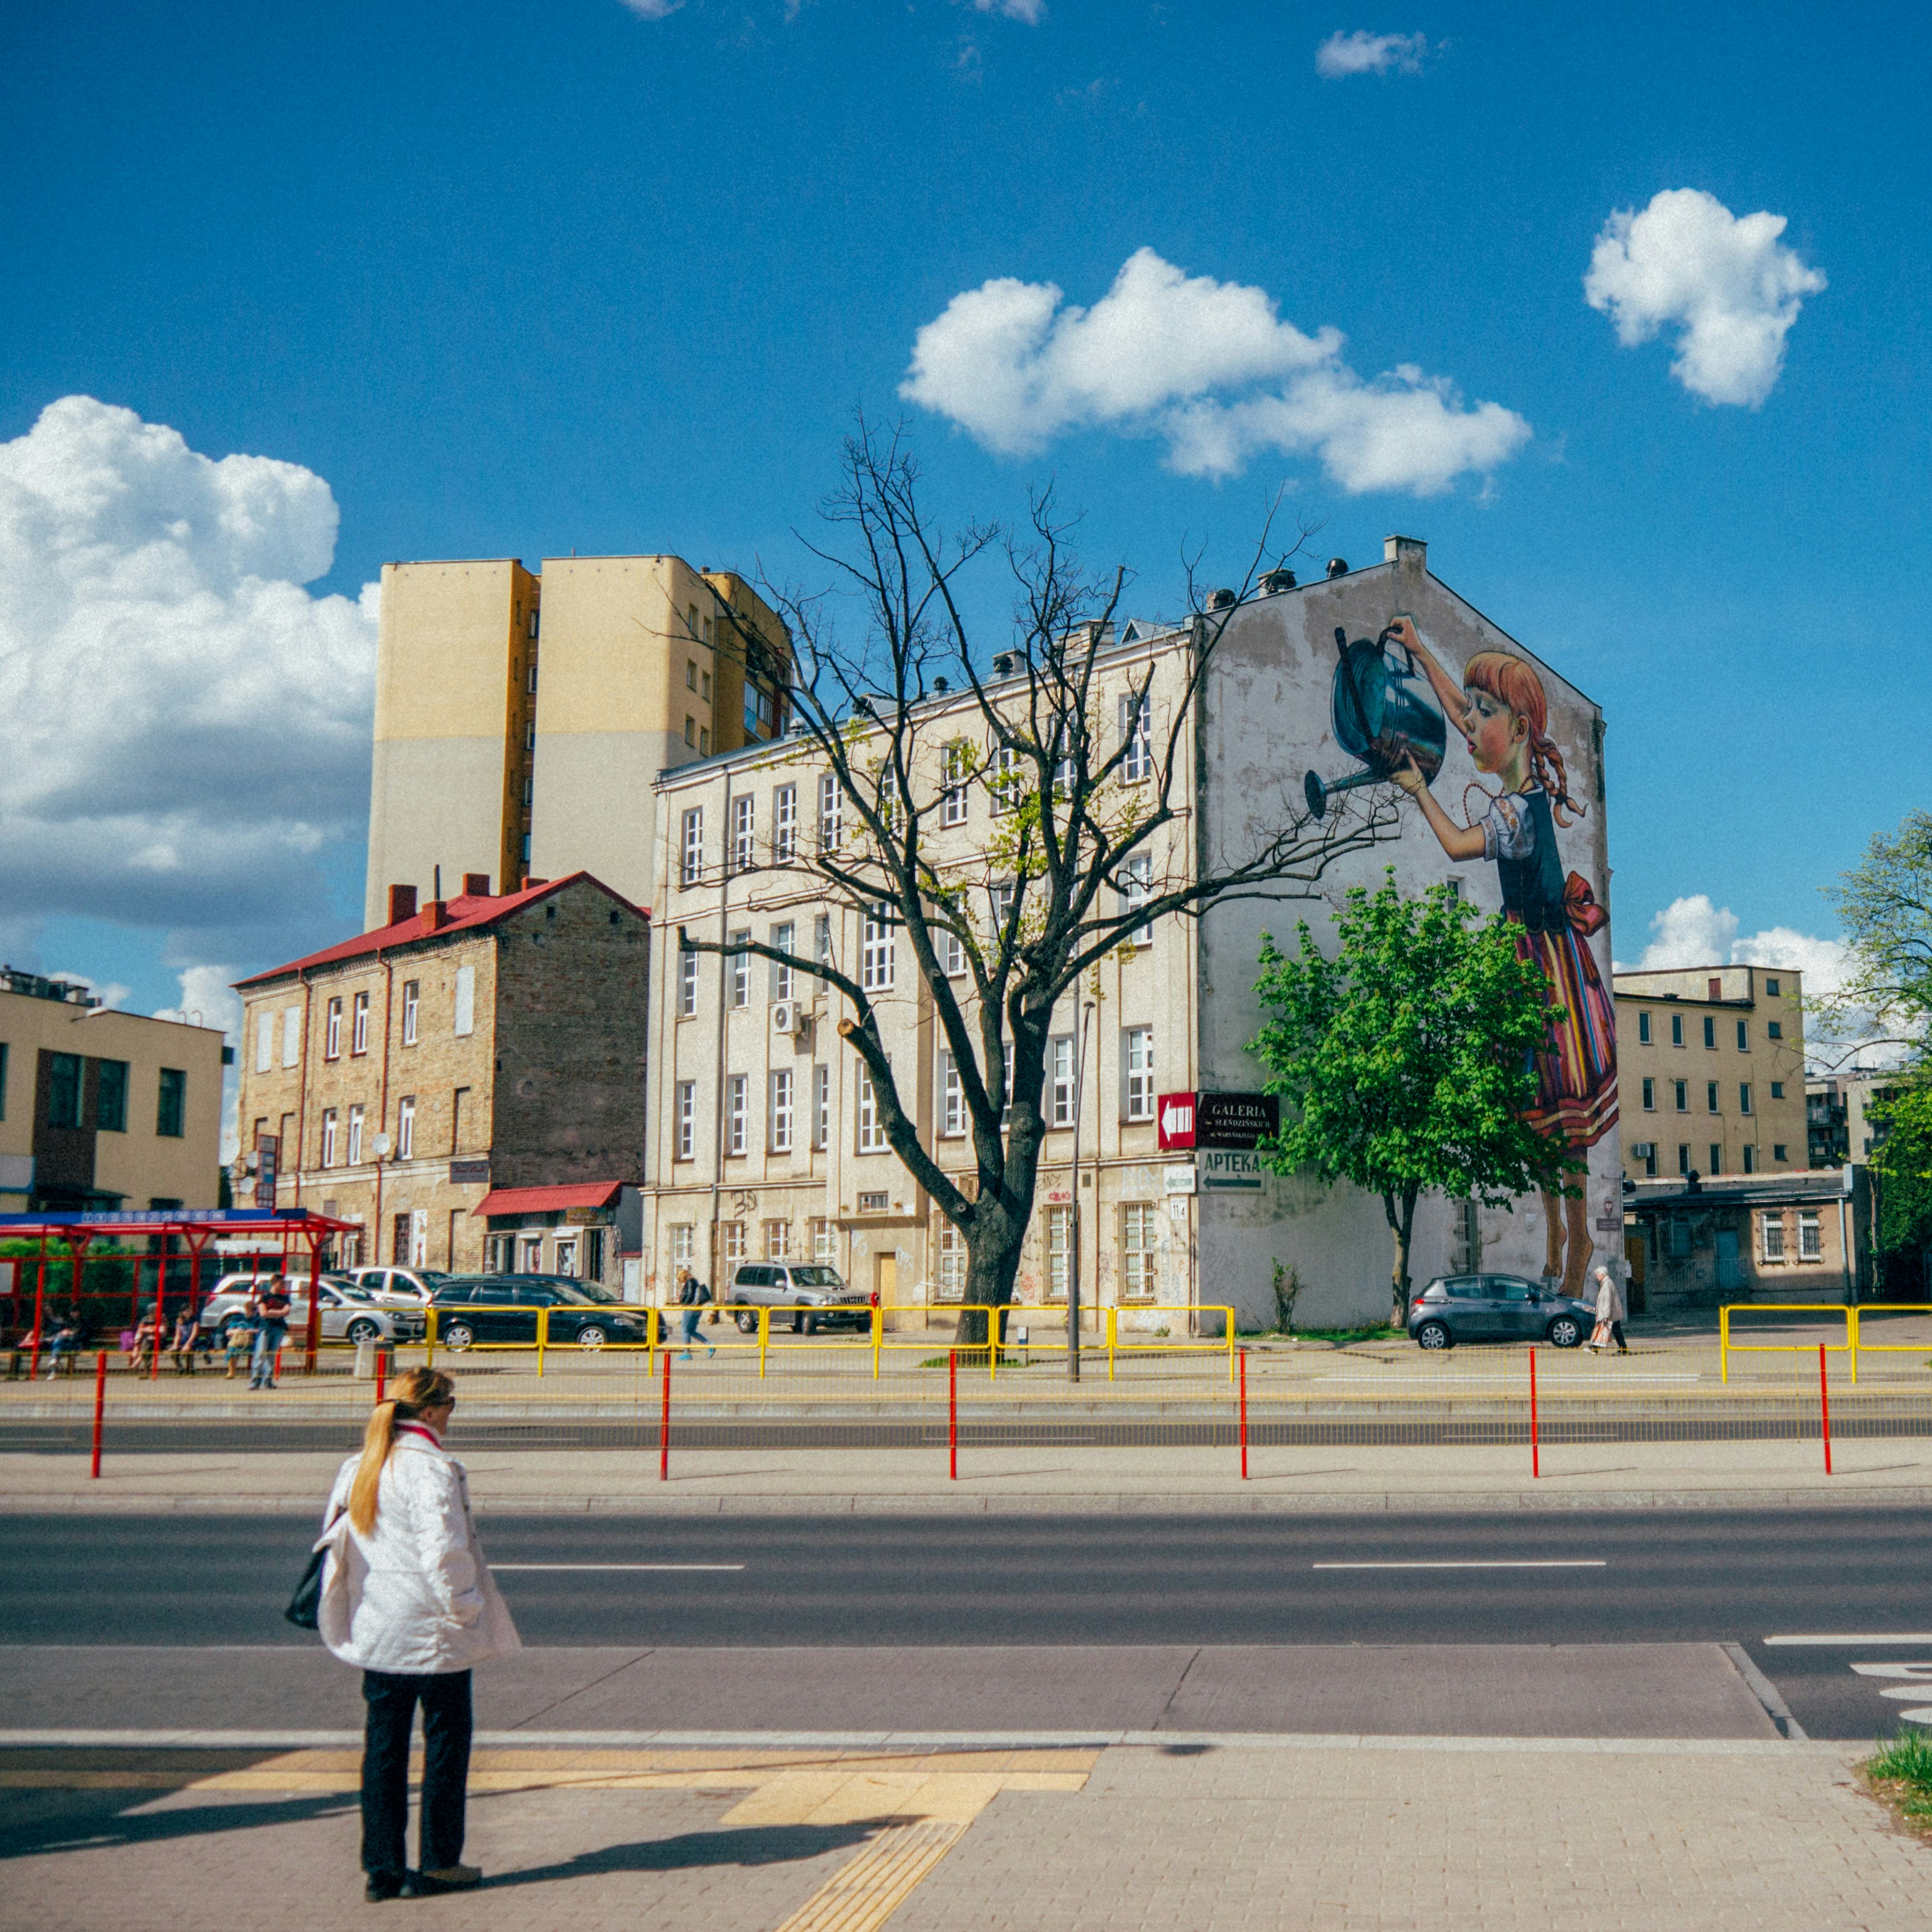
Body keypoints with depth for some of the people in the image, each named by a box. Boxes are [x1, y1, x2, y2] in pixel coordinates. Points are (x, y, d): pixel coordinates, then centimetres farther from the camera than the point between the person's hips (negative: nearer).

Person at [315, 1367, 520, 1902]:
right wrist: (465, 1610, -9)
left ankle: (381, 1867, 14)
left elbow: (335, 1541, 13)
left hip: (375, 1632, 7)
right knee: (445, 1742, 7)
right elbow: (445, 1552, -21)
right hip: (434, 1635, -7)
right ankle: (438, 1863, 14)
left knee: (382, 1747, 11)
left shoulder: (358, 1468, 7)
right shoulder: (431, 1468, -17)